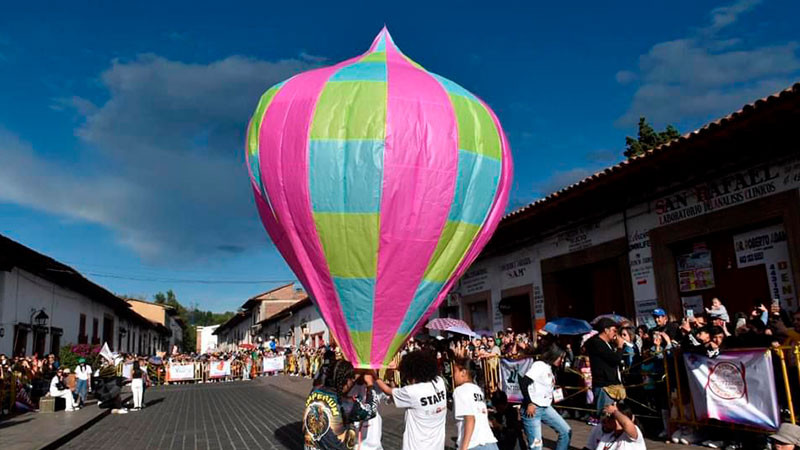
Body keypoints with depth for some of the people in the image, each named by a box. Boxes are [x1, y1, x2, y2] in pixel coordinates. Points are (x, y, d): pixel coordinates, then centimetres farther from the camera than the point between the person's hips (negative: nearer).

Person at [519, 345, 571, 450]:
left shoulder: (550, 369, 15)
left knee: (566, 431, 8)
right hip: (532, 409, -9)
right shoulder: (539, 365, -12)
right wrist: (529, 403, -20)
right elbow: (523, 382, -20)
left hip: (546, 408, 9)